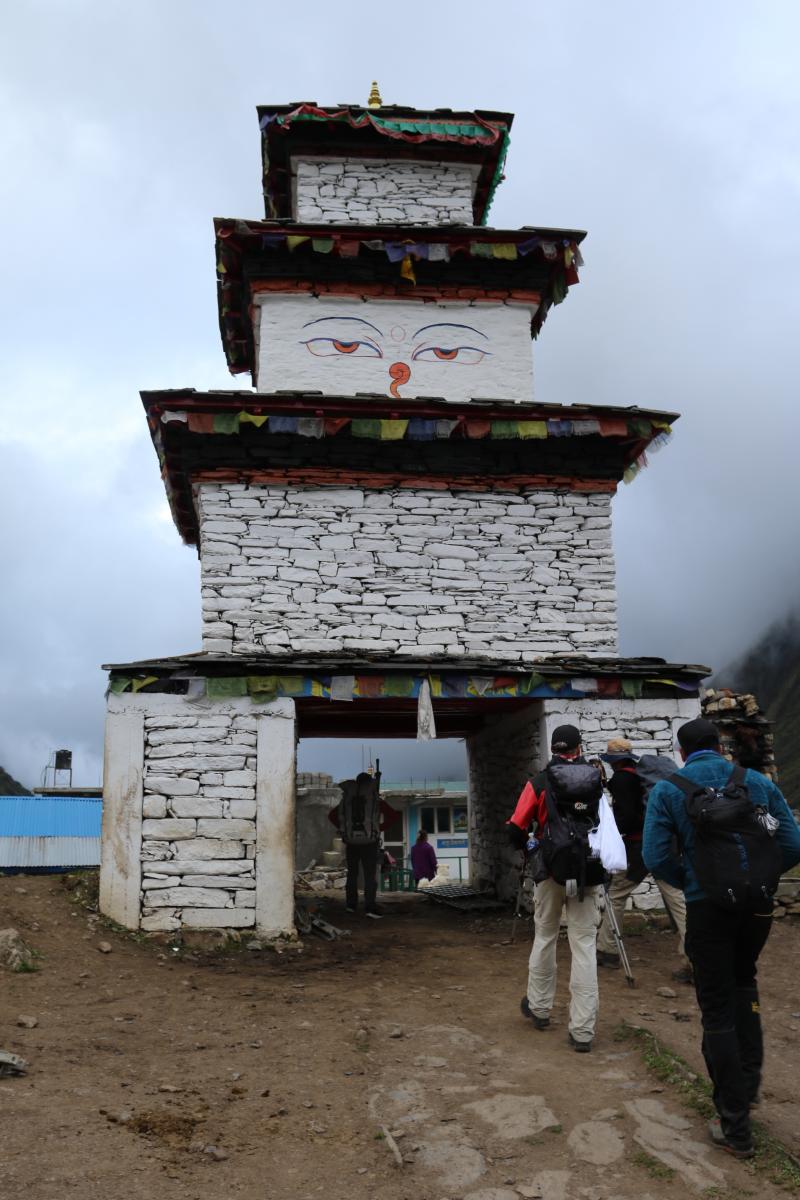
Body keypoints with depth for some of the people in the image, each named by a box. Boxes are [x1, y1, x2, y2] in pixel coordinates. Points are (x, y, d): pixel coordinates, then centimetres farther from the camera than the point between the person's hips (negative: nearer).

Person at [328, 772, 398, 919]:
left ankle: (351, 904, 18)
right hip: (369, 842, -2)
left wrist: (344, 829, 8)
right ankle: (370, 907, -13)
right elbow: (393, 816, -6)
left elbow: (331, 815, 9)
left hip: (351, 842, 3)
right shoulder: (375, 799, 1)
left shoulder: (347, 799, 8)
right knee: (370, 875, -2)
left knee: (352, 874, 17)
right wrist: (380, 828, 1)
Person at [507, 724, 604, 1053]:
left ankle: (539, 1007, 32)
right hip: (587, 875, 1)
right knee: (584, 945, 3)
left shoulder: (539, 783, -3)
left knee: (545, 937, 18)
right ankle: (582, 1030, 1)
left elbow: (515, 830, -4)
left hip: (552, 870, -1)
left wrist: (526, 847, 15)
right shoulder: (597, 782, 3)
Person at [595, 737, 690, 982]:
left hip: (637, 845, -6)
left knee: (615, 895, 11)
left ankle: (606, 950, 20)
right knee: (676, 899, -1)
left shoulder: (621, 778, -6)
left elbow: (626, 817, -13)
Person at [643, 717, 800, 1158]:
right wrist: (758, 877, 14)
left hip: (708, 907, -3)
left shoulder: (666, 791, -1)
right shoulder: (757, 782, 6)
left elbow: (656, 857, -9)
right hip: (758, 905, 3)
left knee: (717, 1010, 7)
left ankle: (735, 1128, 12)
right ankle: (749, 1080, 25)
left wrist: (689, 882, 8)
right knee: (743, 979, 30)